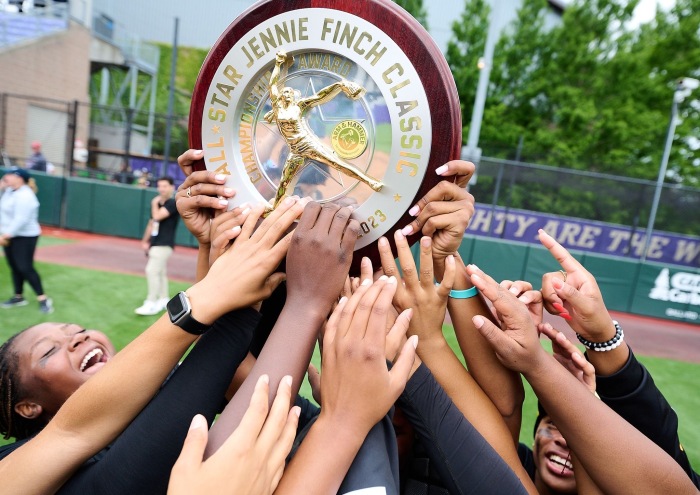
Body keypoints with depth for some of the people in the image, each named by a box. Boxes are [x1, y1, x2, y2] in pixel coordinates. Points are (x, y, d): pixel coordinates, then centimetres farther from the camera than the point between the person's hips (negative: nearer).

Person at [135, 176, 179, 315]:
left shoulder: (173, 203, -12)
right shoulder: (158, 204, 16)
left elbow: (157, 216, -24)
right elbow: (151, 222, 20)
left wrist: (154, 203, -6)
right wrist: (145, 241, 12)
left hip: (164, 244, -9)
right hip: (155, 244, 9)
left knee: (152, 271, -14)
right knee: (160, 272, 13)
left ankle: (151, 304, -10)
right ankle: (163, 300, 22)